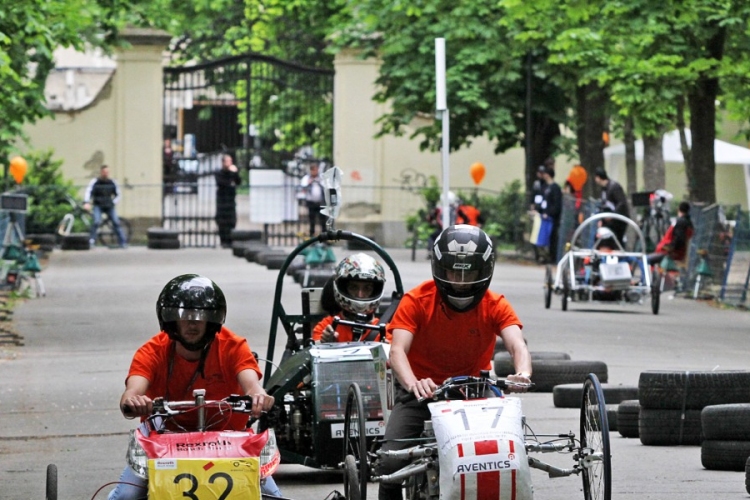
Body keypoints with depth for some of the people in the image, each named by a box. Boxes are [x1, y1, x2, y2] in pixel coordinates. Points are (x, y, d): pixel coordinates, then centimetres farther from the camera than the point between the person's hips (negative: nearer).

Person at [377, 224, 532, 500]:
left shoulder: (495, 306, -9)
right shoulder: (416, 301, -15)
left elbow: (517, 345, -24)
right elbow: (398, 350, -26)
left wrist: (523, 373, -50)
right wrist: (413, 383, -50)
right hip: (422, 389, -2)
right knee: (391, 462, -20)